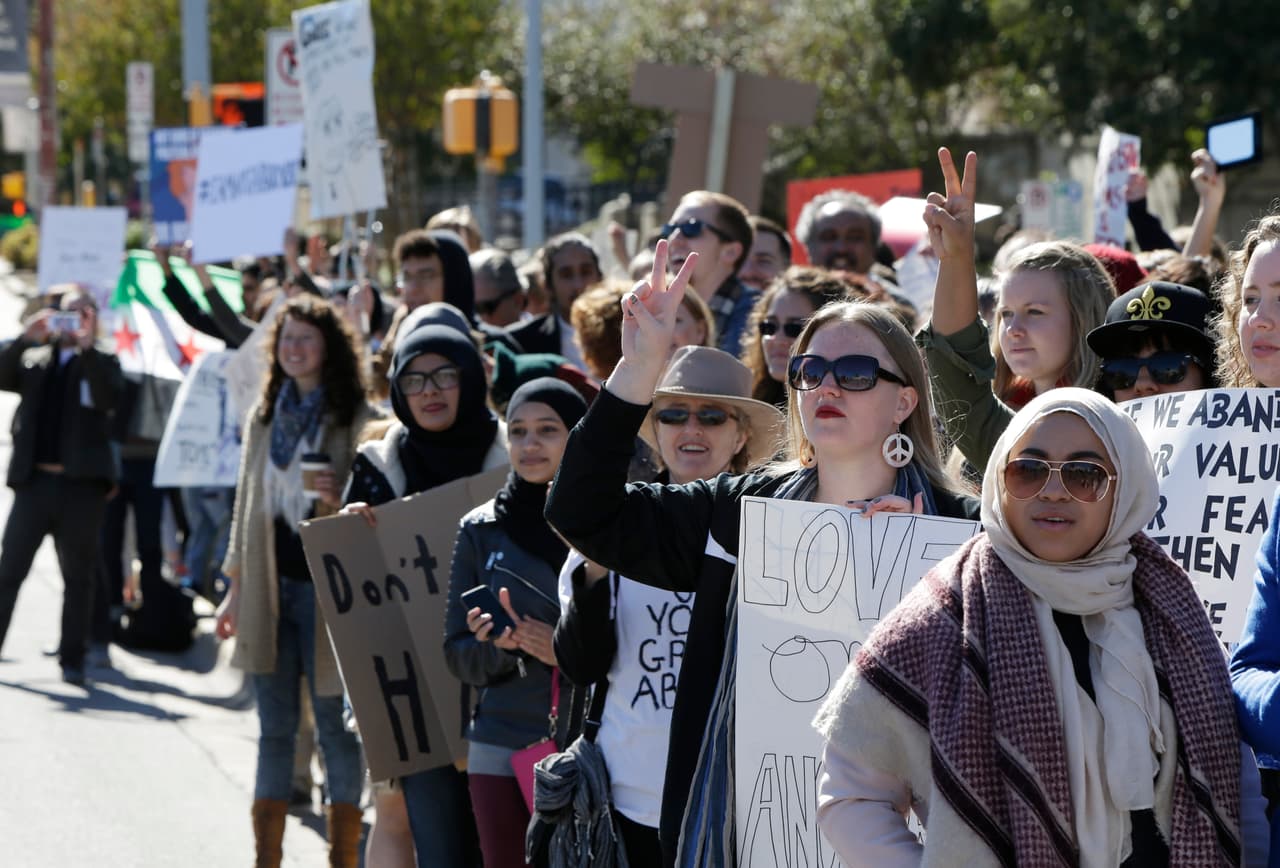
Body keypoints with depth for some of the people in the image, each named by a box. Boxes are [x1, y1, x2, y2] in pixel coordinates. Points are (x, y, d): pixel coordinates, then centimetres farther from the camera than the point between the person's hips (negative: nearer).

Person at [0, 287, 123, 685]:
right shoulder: (34, 360, 12)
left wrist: (85, 346, -19)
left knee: (79, 578, 4)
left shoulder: (102, 364, 7)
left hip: (82, 487, -1)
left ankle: (72, 662, 9)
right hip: (34, 481, 1)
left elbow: (110, 398, -13)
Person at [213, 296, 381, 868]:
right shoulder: (264, 417, 14)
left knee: (336, 729, -2)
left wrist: (341, 503, -25)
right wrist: (236, 587, 17)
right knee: (274, 730, 8)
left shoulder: (358, 421, -4)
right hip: (270, 590, 5)